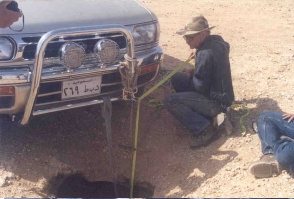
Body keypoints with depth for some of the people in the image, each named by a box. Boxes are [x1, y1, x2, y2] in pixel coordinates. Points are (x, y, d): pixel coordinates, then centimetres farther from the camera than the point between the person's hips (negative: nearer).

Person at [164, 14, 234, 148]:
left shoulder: (205, 53, -26)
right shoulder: (216, 41, 3)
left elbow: (200, 87, -24)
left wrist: (190, 77, -1)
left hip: (215, 102, -10)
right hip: (222, 94, 10)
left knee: (170, 101, -16)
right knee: (176, 78, 12)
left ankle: (205, 128, -13)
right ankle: (202, 113, 11)